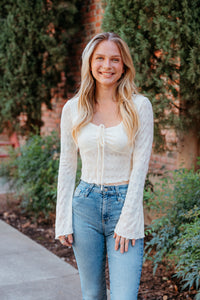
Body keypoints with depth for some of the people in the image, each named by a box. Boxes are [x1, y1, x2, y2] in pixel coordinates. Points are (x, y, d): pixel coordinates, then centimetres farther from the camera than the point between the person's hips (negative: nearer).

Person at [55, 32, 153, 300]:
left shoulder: (139, 106, -5)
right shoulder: (73, 108, 2)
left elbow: (140, 166, -7)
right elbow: (67, 167, 6)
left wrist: (127, 222, -11)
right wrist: (63, 221, 2)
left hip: (125, 204, -2)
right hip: (85, 205, 3)